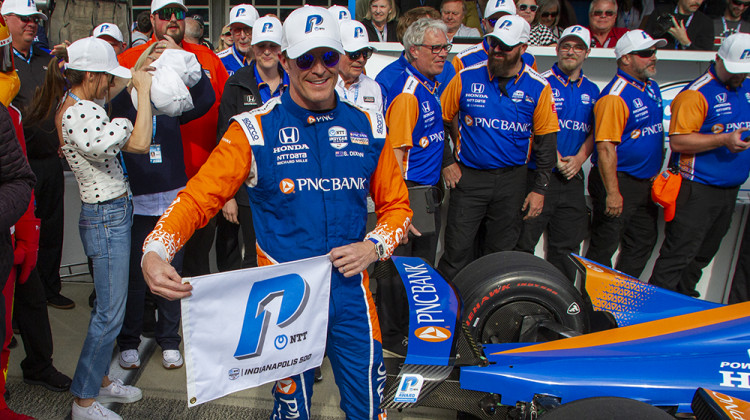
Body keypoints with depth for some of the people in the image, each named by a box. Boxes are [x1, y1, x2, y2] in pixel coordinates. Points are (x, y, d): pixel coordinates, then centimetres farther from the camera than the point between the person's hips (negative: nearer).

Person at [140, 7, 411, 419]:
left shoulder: (367, 127, 2)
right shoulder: (254, 130, -7)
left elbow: (395, 204, 11)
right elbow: (198, 198, -10)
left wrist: (373, 246, -7)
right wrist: (155, 252, -26)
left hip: (351, 295, 3)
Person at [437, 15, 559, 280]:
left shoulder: (538, 88, -1)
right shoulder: (467, 78, -2)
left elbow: (546, 142, 3)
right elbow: (440, 121, 7)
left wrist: (540, 189, 0)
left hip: (511, 180, 1)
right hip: (468, 177, -1)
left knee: (501, 251, 12)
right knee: (457, 250, -1)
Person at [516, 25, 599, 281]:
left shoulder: (592, 91, 14)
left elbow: (594, 132, 13)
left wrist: (579, 159, -4)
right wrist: (554, 158, -15)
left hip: (572, 179, 5)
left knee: (567, 245, 11)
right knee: (524, 241, -3)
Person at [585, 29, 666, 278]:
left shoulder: (652, 87, 10)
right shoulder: (615, 96, -19)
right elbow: (605, 147, -24)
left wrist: (657, 173, 20)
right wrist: (612, 192, -25)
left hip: (645, 182, 10)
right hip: (619, 181, -9)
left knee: (643, 242, 17)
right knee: (604, 245, 0)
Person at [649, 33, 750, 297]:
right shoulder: (697, 93, -13)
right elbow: (678, 141, -20)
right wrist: (723, 139, -24)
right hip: (698, 190, -8)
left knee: (703, 255, 17)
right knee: (679, 255, -6)